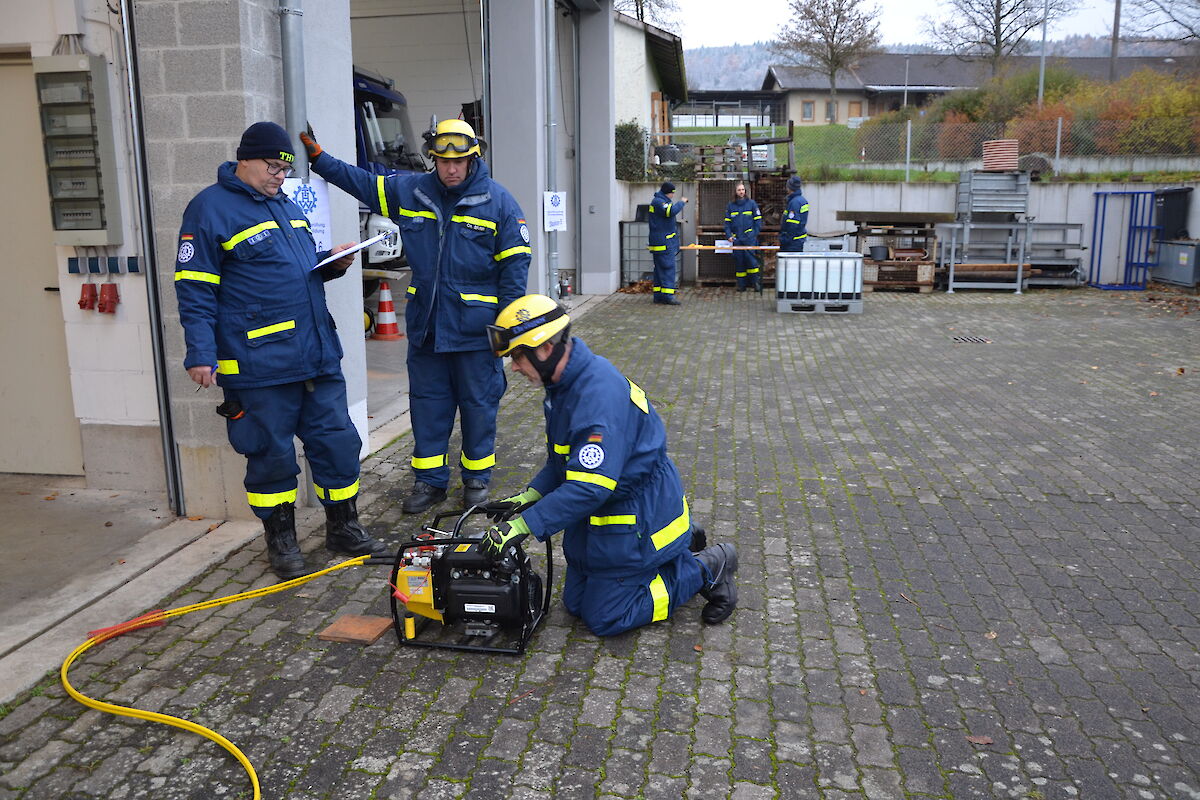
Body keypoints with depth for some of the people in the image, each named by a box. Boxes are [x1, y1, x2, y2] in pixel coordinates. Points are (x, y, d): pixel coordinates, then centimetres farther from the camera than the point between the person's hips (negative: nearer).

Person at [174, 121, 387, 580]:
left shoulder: (287, 207, 18)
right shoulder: (211, 209, -5)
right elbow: (195, 291, -8)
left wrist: (332, 264, 8)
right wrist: (200, 354, -14)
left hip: (318, 358, 7)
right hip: (259, 366, -7)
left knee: (338, 442, 9)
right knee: (271, 454, 5)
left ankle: (343, 528, 25)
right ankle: (281, 540, 22)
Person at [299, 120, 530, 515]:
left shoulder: (497, 200, -4)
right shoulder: (409, 191, 6)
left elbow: (515, 262, -5)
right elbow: (361, 181, 21)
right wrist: (316, 155, 17)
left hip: (475, 326, -4)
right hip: (425, 322, 4)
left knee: (478, 403, 5)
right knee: (427, 401, 10)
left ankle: (477, 479, 20)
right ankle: (429, 481, 21)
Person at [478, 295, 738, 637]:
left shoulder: (600, 393, -31)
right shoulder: (563, 383, 1)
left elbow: (589, 486, -35)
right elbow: (562, 459, 11)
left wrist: (524, 525, -33)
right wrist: (527, 498, -3)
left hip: (637, 516, -9)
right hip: (600, 510, 10)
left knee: (604, 617, -1)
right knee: (576, 603, 17)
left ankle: (705, 569, 10)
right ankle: (678, 545, 24)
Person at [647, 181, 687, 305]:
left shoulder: (660, 201, 20)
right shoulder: (658, 201, -14)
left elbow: (669, 213, 27)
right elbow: (671, 211, -28)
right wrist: (681, 202, -17)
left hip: (667, 241, 11)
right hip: (663, 242, -11)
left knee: (660, 268, 10)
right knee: (667, 267, -12)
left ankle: (659, 295, 13)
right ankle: (668, 296, -14)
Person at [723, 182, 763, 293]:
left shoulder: (751, 203, 2)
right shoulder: (730, 205, 9)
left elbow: (758, 220, 4)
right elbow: (727, 222, 11)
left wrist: (755, 233, -5)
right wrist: (729, 235, -1)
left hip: (749, 237, -3)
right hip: (737, 238, 3)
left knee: (750, 257, -13)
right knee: (739, 260, 4)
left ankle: (756, 282, -4)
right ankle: (742, 285, 13)